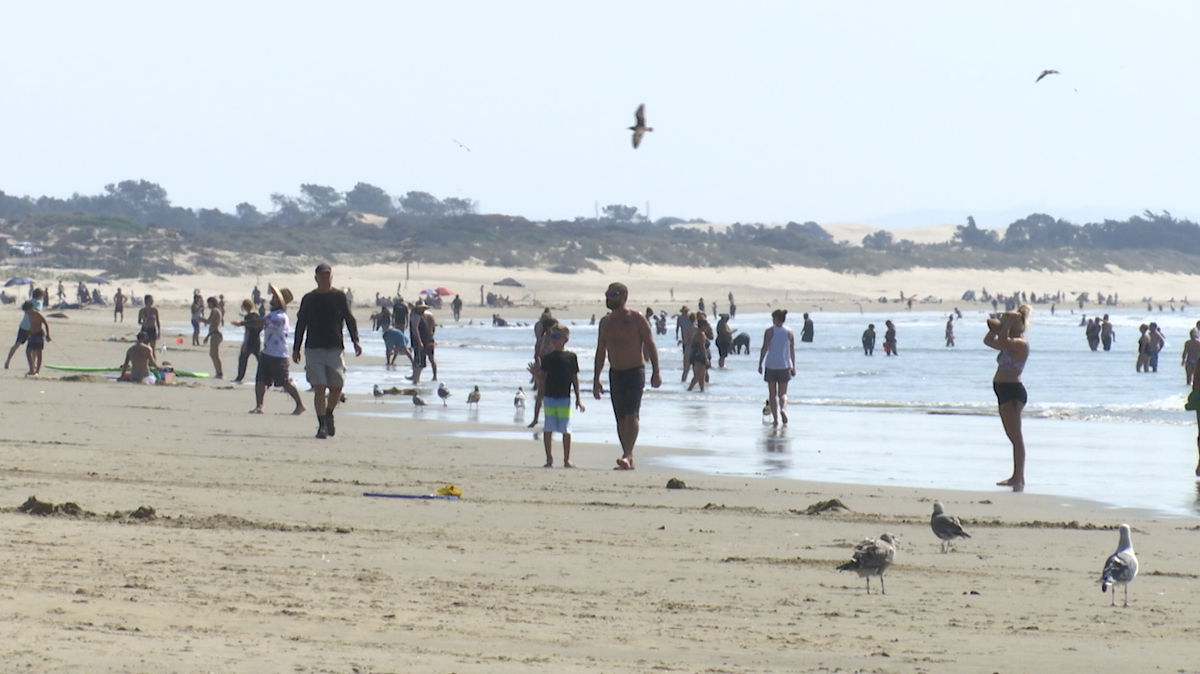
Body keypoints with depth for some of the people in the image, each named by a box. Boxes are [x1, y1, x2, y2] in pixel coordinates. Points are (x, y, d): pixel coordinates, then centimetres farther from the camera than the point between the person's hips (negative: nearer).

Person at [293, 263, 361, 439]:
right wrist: (296, 349, 10)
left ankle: (329, 415, 28)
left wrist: (355, 341, -9)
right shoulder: (309, 299, 7)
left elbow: (350, 319, 5)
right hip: (314, 349, -1)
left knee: (337, 388, 0)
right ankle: (322, 425, -5)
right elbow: (300, 324, 12)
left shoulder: (340, 297, 5)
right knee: (319, 388, -8)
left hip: (335, 348, 1)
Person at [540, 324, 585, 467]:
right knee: (548, 428, 1)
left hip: (564, 397, -2)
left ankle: (567, 459, 9)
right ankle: (549, 458, 9)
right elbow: (543, 377, 10)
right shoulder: (547, 357, 6)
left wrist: (578, 398, 5)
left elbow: (575, 378, 5)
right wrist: (540, 397, 8)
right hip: (549, 396, 2)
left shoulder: (571, 357, 1)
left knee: (566, 429, 0)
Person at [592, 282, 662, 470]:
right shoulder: (605, 322, 11)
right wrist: (596, 379, 13)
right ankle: (629, 461, 9)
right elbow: (600, 352, 16)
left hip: (635, 372, -6)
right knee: (621, 419, 5)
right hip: (615, 374, 6)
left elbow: (650, 345, -6)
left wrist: (656, 372, -15)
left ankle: (627, 455, -24)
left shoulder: (636, 319, -5)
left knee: (632, 415, -17)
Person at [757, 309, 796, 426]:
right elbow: (792, 350, 5)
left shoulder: (769, 331, -6)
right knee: (783, 393, 8)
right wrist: (793, 367, 11)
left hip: (771, 365, -2)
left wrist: (760, 364, -2)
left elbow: (765, 348, -9)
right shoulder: (789, 332, 3)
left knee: (772, 394, 8)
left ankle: (775, 419, 6)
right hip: (784, 366, 2)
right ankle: (783, 409, -22)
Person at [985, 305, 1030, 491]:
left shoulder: (1020, 343, -14)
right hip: (1005, 391, 11)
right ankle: (1016, 477, 23)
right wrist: (995, 327, 11)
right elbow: (988, 341, 25)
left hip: (1012, 391, -11)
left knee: (1016, 436, -12)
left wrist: (1007, 323, -19)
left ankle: (1019, 479, -14)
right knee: (1013, 436, 16)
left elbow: (1002, 341, -31)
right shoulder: (1011, 343, 16)